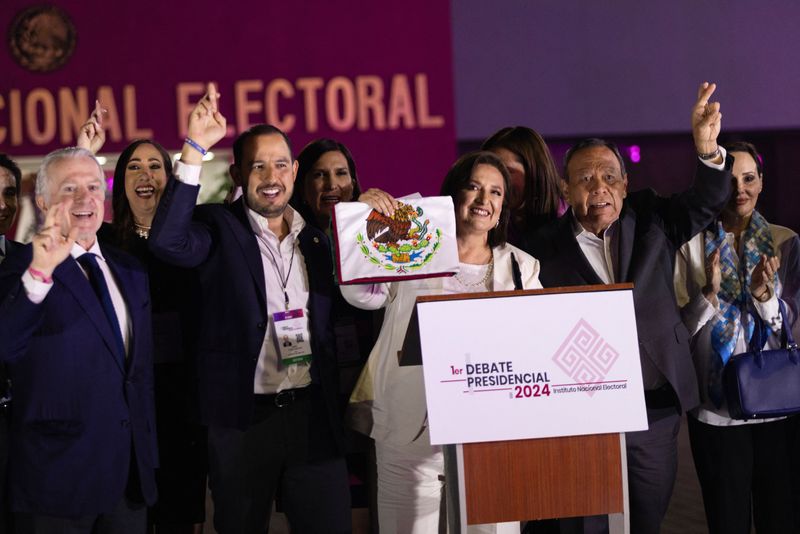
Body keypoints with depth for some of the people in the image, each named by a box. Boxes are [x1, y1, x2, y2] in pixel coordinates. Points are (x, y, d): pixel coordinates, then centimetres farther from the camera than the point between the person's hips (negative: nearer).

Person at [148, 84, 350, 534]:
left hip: (312, 413, 3)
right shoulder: (219, 229, 0)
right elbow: (168, 240, -21)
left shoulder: (319, 238, 12)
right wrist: (195, 151, -25)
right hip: (243, 416, -3)